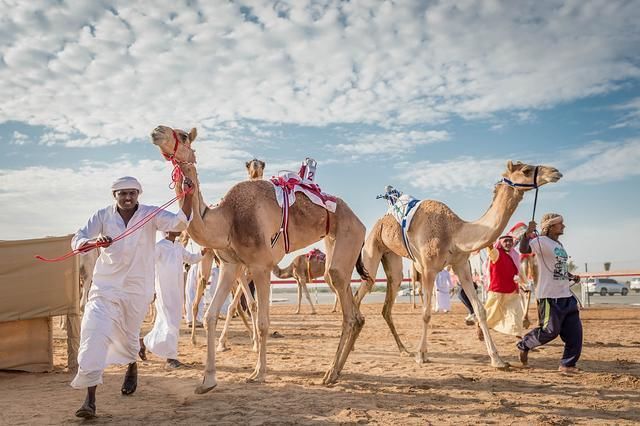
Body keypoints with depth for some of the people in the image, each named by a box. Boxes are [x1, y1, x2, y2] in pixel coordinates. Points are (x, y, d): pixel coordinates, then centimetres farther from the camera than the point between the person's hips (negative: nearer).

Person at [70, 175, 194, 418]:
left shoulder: (150, 215, -7)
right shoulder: (102, 216, -4)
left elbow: (180, 223, -21)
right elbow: (77, 241, -9)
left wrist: (187, 197, -38)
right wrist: (95, 240, -32)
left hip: (137, 289, 0)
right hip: (105, 287, 0)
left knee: (128, 335, 16)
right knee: (94, 333, -15)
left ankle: (132, 368, 51)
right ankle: (90, 398, -11)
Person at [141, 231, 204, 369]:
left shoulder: (178, 246, 12)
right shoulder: (159, 246, -11)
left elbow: (191, 258, 22)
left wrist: (204, 251, 7)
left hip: (177, 291, 7)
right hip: (164, 291, -7)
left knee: (164, 322, 13)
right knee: (171, 323, -7)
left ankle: (145, 342, 31)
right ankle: (171, 359, 2)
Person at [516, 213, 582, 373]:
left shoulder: (559, 245, 18)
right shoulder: (541, 241, -9)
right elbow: (523, 249, -27)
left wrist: (572, 276, 13)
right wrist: (528, 233, -42)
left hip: (566, 295, 9)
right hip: (549, 296, -9)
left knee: (575, 331, 6)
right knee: (550, 330, -6)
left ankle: (567, 364, 16)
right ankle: (524, 345, 18)